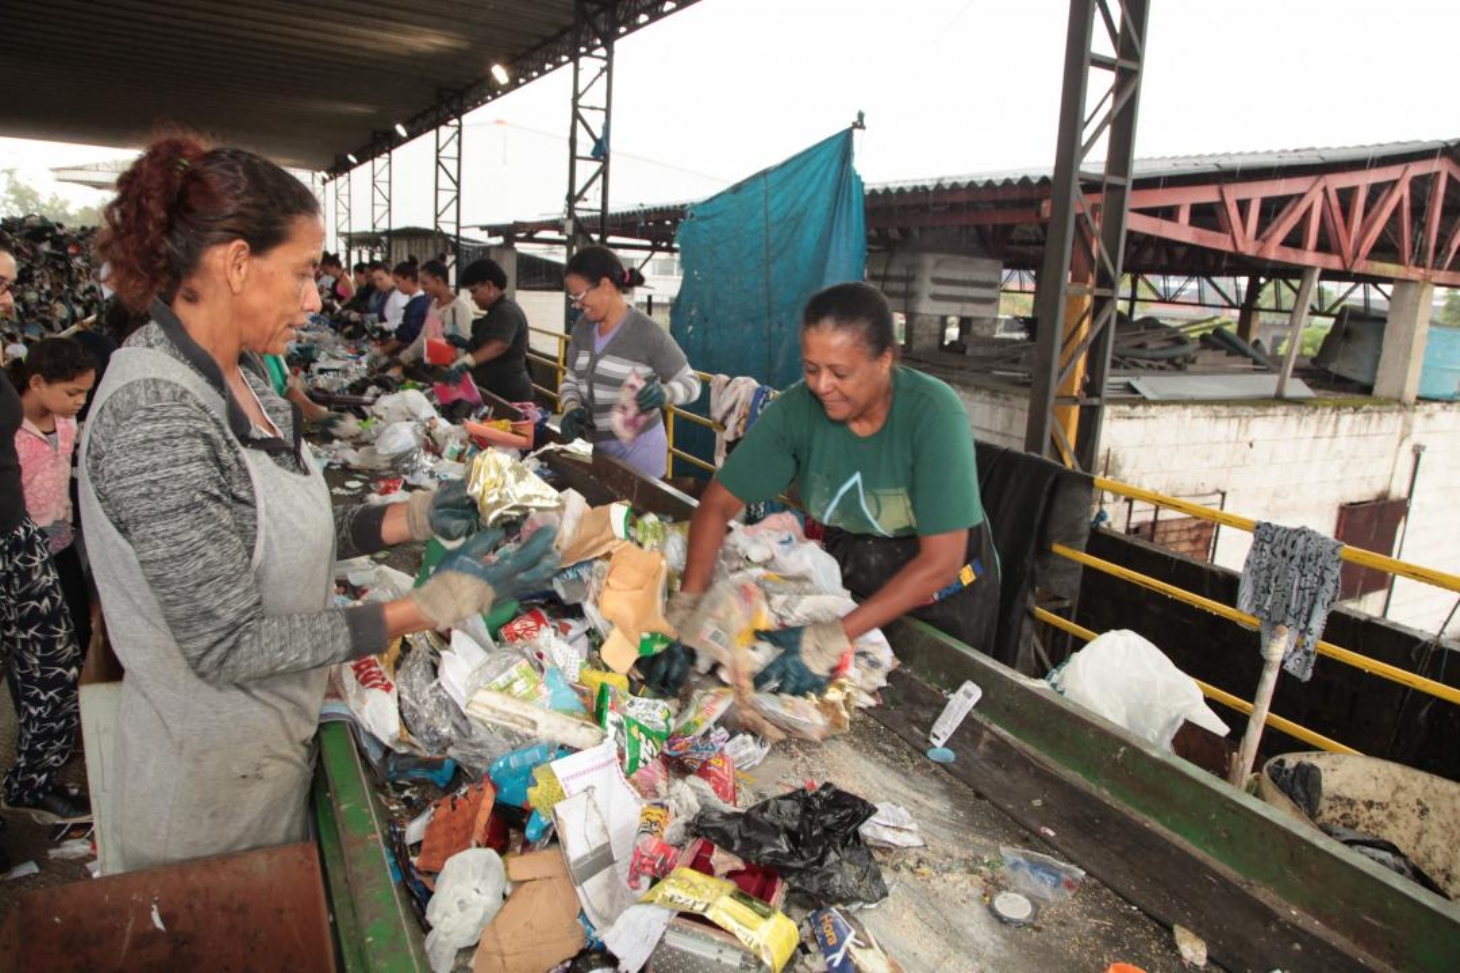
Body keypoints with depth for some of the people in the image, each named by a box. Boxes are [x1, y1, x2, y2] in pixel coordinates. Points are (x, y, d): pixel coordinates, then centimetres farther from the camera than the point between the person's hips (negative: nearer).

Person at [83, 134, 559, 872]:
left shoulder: (232, 380, 0)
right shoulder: (154, 419, -29)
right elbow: (228, 644, -27)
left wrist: (412, 518, -4)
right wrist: (435, 606, -29)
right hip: (216, 782, -8)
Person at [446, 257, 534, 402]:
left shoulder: (506, 312, -18)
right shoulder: (497, 311, 17)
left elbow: (498, 345, -36)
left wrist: (466, 361, -48)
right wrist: (464, 343, 15)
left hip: (509, 393, -11)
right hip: (494, 390, 11)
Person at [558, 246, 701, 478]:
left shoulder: (647, 332, -16)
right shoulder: (582, 327, 2)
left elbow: (690, 382, -10)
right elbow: (571, 379, 12)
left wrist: (663, 394, -29)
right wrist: (571, 409, -8)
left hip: (637, 448, -5)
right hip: (592, 444, 6)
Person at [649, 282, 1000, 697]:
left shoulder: (933, 412, -30)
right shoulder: (796, 409, -21)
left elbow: (942, 561, -30)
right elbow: (718, 503, -15)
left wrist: (833, 639, -35)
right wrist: (684, 609, -28)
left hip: (941, 582, -2)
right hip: (848, 568, 3)